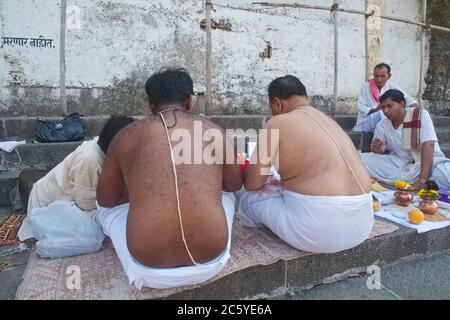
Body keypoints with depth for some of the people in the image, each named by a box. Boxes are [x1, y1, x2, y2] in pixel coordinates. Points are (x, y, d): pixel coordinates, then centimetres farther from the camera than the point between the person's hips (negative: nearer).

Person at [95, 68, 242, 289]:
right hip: (210, 264, 1)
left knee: (107, 206, 27)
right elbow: (235, 184, 19)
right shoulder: (213, 131, 3)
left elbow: (105, 199, 16)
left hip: (150, 271, 0)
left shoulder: (126, 136, 2)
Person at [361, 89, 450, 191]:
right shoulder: (382, 126, 1)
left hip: (430, 163, -3)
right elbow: (381, 152, 11)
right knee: (362, 159, -16)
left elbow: (428, 145, -19)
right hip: (402, 166, 3)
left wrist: (422, 181, -29)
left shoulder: (420, 114, -9)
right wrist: (376, 149, -18)